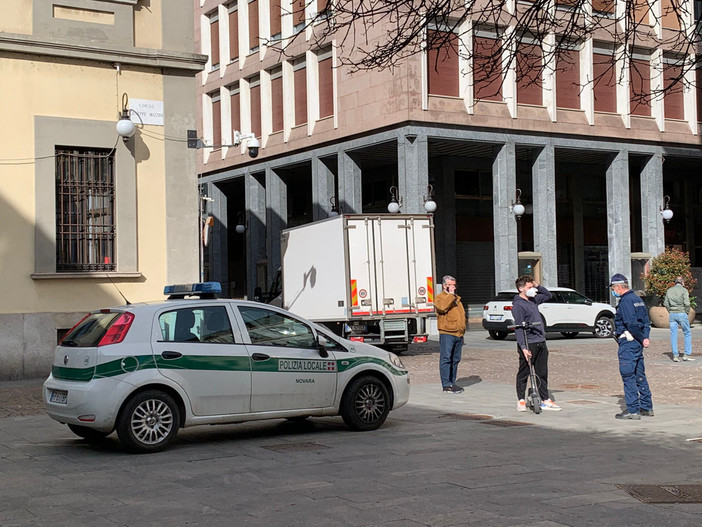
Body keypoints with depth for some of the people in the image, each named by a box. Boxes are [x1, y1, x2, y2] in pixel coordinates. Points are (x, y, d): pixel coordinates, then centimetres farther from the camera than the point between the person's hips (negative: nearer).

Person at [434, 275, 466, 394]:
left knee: (455, 360, 10)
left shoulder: (456, 298, 24)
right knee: (446, 359, -9)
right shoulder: (440, 297, 0)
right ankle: (446, 385, -11)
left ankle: (452, 382, 17)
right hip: (447, 334, -8)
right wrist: (450, 295, -15)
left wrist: (462, 330, 22)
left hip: (458, 334, 8)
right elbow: (443, 307, -23)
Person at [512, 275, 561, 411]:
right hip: (528, 344, -8)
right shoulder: (518, 305, -12)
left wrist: (538, 286, 11)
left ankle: (546, 400, 16)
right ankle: (521, 401, 10)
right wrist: (523, 347, -24)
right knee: (523, 373, 2)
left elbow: (548, 295, 30)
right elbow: (519, 327, -18)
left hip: (540, 343, 8)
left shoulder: (533, 300, 12)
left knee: (542, 373, 10)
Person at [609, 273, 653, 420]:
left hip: (628, 342, -10)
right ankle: (647, 407, 21)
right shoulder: (637, 299, 16)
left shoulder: (626, 301, -15)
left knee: (628, 376, -5)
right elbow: (646, 322, 14)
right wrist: (644, 338, 2)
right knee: (639, 375, 15)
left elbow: (632, 324, -21)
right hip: (637, 343, 10)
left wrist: (642, 339, -11)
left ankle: (633, 410, -4)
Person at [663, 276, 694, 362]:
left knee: (673, 335, 5)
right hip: (682, 313, -4)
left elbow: (666, 303, 7)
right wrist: (687, 312, 0)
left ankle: (675, 355, 3)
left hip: (672, 314, 4)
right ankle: (687, 354, 3)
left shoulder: (669, 290, 9)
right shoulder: (684, 290, -5)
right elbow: (687, 303, -13)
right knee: (687, 334, 7)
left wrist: (670, 312, 12)